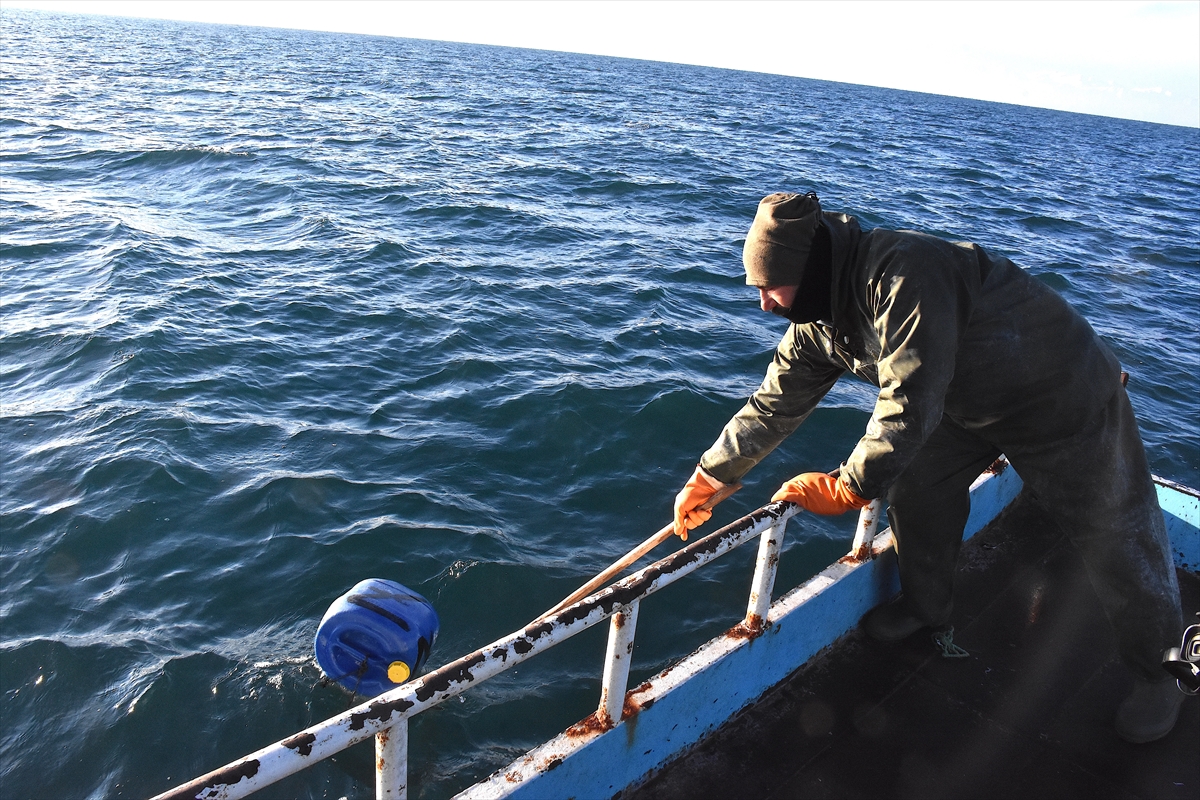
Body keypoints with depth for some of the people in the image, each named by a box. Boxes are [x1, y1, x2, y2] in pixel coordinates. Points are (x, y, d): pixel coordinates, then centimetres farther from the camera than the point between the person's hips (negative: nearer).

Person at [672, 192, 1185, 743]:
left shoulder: (905, 273, -37)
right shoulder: (817, 323, -8)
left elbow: (911, 404, -39)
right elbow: (773, 404, 0)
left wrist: (844, 489, -30)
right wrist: (707, 478, 4)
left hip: (1067, 397, -7)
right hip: (971, 403, 7)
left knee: (1115, 536, 2)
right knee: (915, 481, 0)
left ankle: (1155, 671, 24)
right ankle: (926, 603, 23)